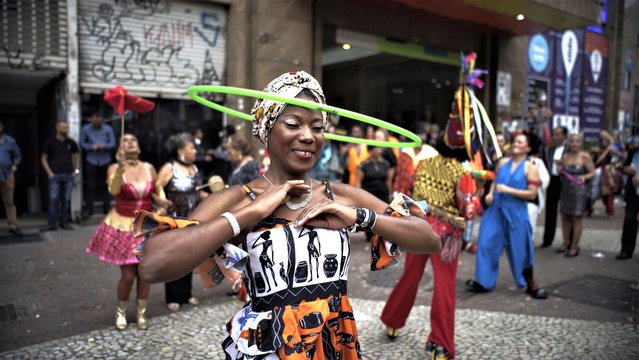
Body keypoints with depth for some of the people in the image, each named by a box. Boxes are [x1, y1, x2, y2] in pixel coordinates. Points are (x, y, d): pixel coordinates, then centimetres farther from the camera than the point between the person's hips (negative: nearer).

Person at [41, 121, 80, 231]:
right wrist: (49, 172, -4)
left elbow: (76, 155, 23)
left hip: (68, 175, 3)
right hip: (55, 175, -3)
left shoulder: (71, 143, 9)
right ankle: (51, 223, 2)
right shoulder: (50, 143, 1)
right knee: (53, 199, -4)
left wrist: (75, 169, 12)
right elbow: (43, 158, 4)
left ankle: (64, 222, 15)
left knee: (66, 200, 6)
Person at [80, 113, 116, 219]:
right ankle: (88, 208, 5)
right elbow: (82, 143, 3)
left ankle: (106, 206, 17)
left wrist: (104, 146, -17)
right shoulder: (85, 129, 4)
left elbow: (113, 143, 2)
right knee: (91, 185, -1)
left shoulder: (108, 129, 4)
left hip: (105, 160, 1)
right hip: (91, 160, -1)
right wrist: (92, 147, -13)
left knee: (104, 184, 8)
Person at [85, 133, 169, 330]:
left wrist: (159, 200, -9)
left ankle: (141, 313, 26)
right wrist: (121, 168, -43)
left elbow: (156, 192, 13)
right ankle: (121, 312, 26)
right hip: (124, 225, -3)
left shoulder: (149, 168, 1)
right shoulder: (114, 168, -8)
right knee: (128, 275, -1)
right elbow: (113, 190, -29)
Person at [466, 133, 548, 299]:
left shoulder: (530, 168, -6)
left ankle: (531, 284, 23)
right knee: (487, 244, 4)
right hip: (496, 210, 4)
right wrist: (490, 194, -1)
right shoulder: (503, 162, 7)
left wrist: (508, 190, -18)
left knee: (520, 249, 4)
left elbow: (532, 194, -11)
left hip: (516, 213, -4)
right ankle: (484, 281, 18)